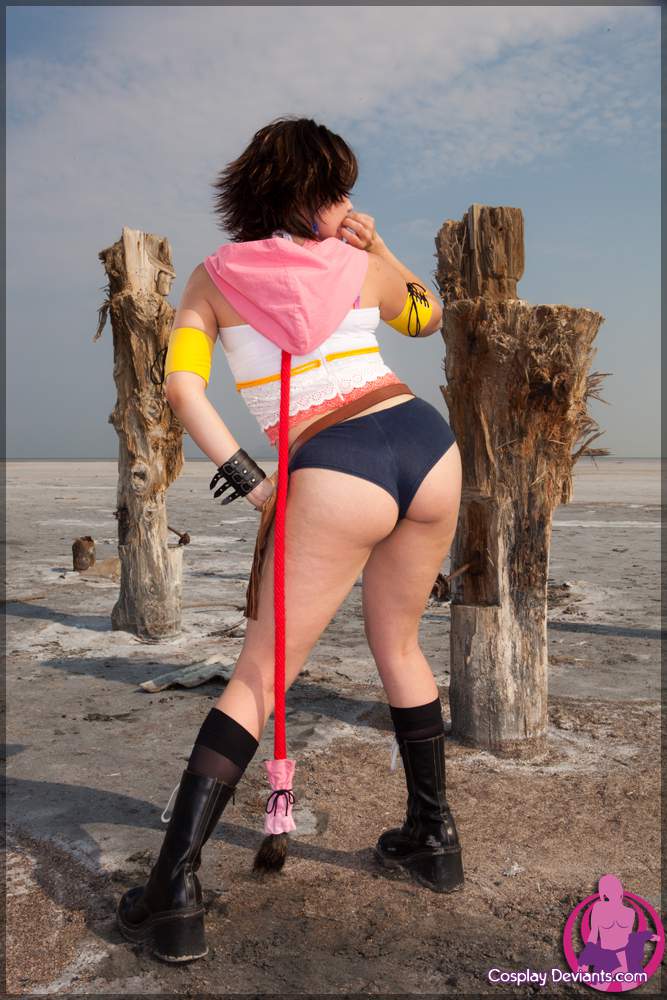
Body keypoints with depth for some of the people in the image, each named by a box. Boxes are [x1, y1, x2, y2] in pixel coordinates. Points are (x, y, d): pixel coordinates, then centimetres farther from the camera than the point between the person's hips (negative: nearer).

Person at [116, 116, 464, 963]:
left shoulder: (214, 276, 11)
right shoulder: (363, 265, 16)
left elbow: (181, 386, -2)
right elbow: (428, 316, 36)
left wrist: (248, 482, -1)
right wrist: (378, 248, 26)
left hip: (338, 473, -3)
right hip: (429, 443, 4)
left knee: (259, 678, 5)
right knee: (398, 645, 23)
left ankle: (173, 893, 4)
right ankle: (433, 839, 35)